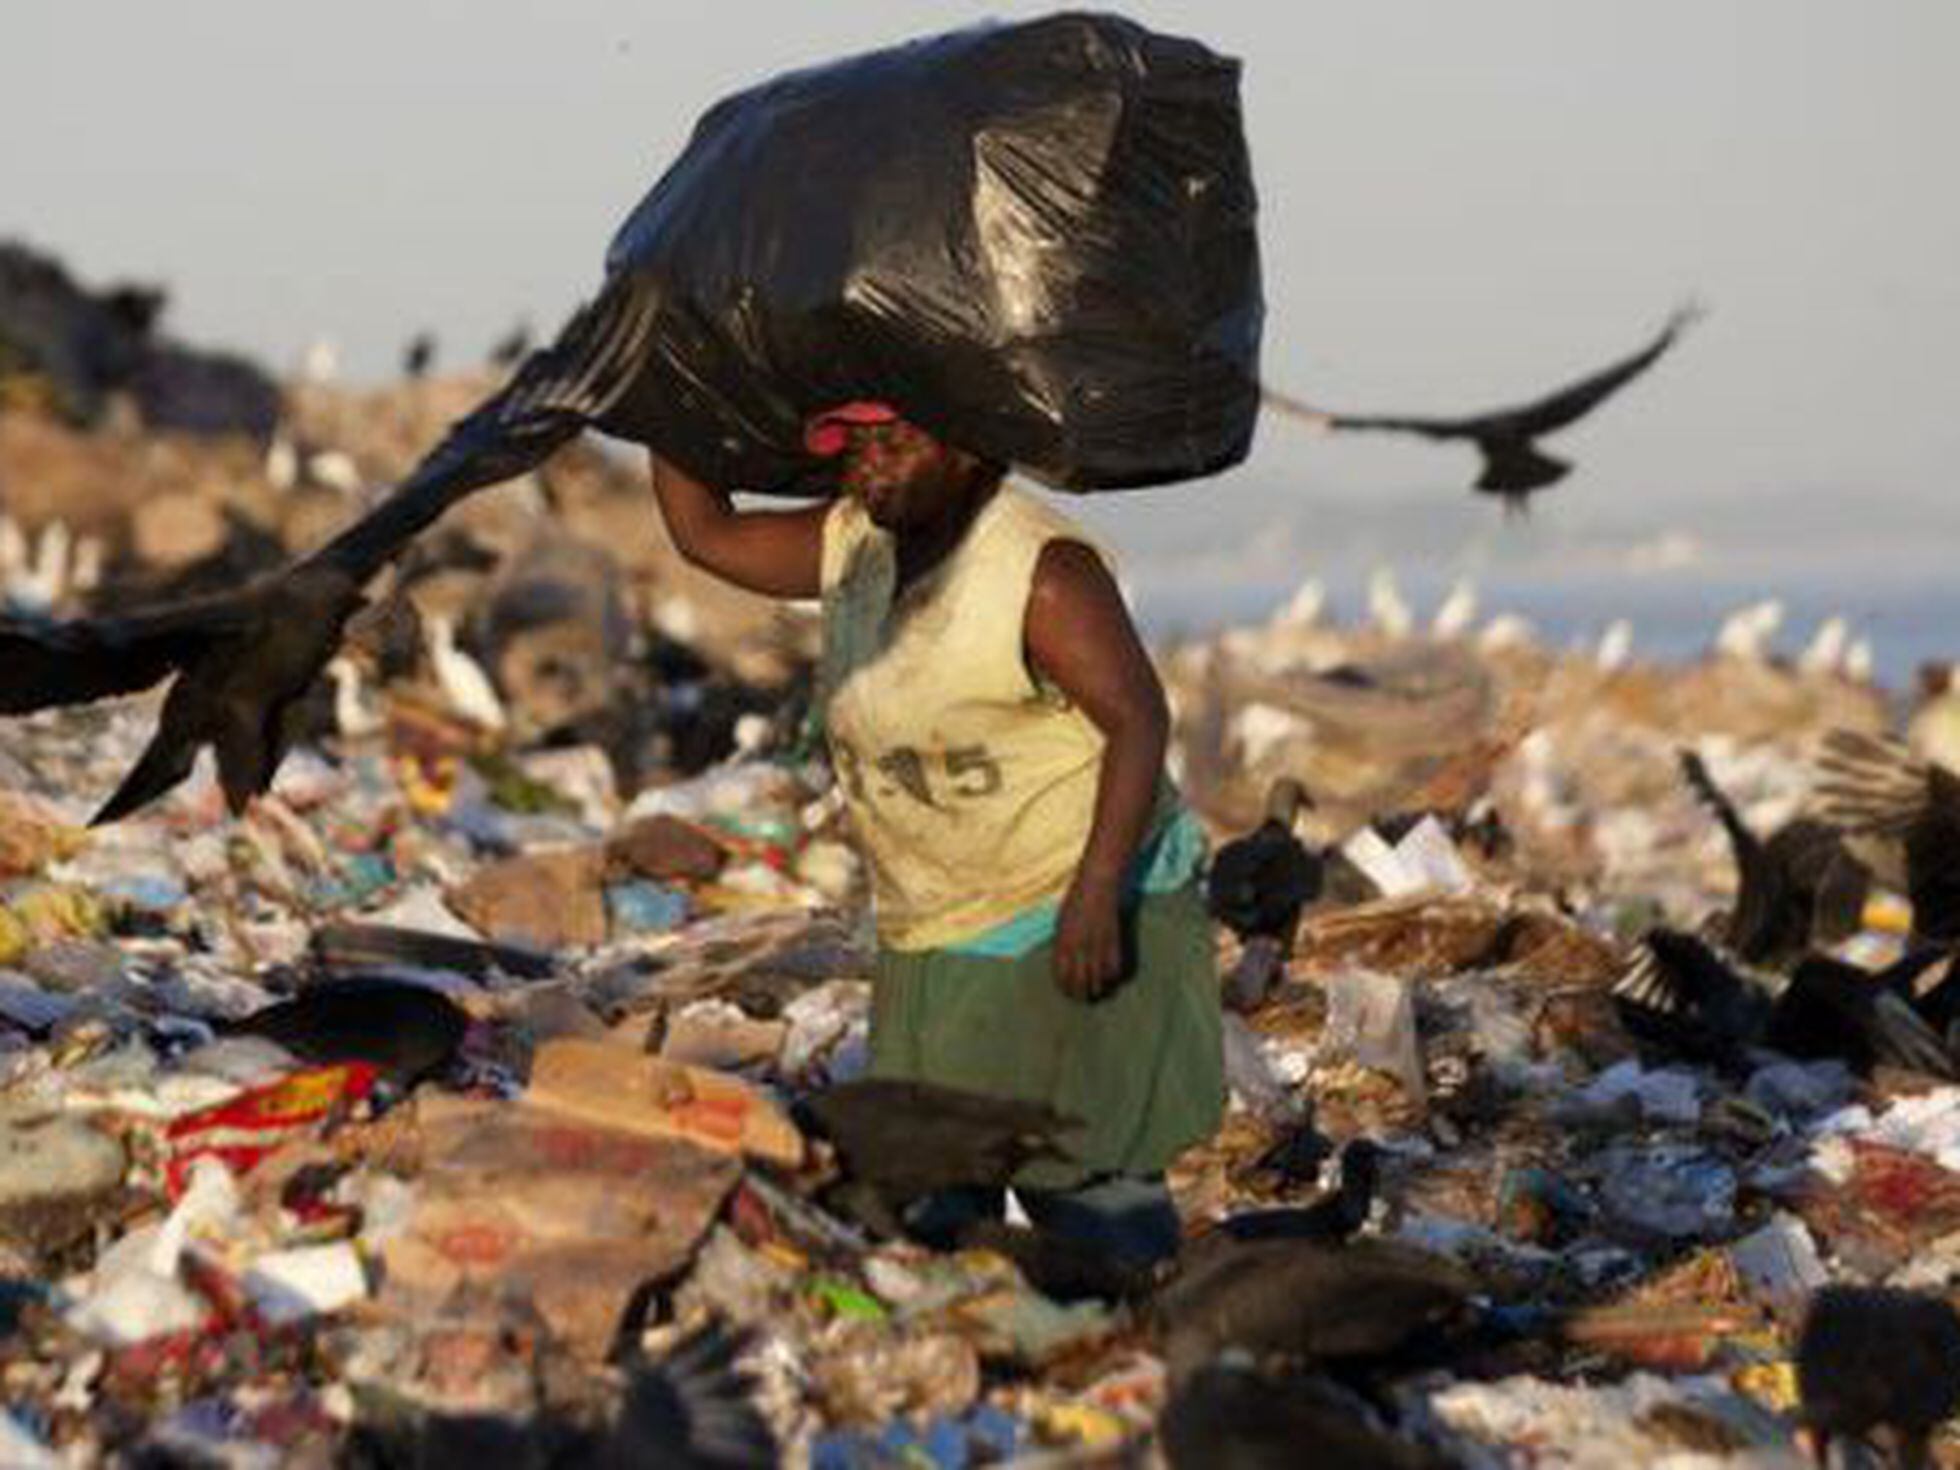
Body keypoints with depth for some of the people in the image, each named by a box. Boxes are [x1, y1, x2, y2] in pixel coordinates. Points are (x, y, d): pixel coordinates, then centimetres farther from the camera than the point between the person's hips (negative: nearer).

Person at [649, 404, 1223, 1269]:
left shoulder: (1041, 570, -17)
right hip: (936, 937, 8)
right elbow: (705, 532, 12)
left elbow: (1139, 721, -23)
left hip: (1085, 921, -8)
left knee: (1087, 1171, -11)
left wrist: (1094, 894, -30)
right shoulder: (853, 547, 6)